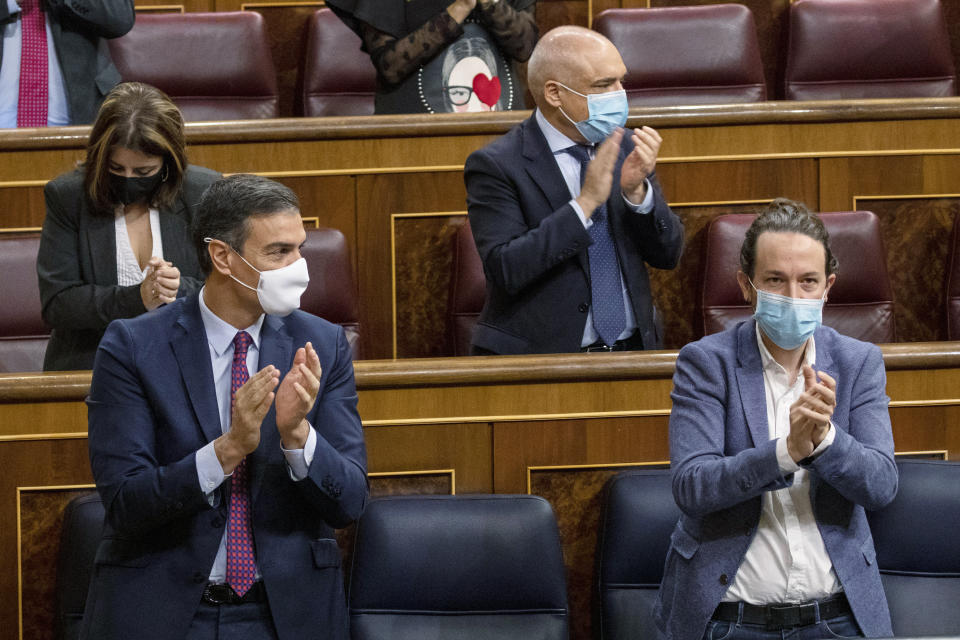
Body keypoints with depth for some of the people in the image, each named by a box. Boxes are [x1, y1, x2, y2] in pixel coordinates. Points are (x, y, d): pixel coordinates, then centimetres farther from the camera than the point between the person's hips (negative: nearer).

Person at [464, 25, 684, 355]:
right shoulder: (495, 166, -6)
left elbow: (668, 254, 9)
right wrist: (585, 202, -20)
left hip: (632, 351, 4)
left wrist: (636, 191, -8)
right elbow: (505, 270, -17)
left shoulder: (625, 147, 10)